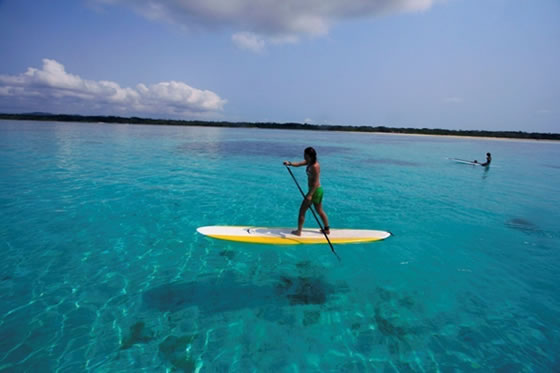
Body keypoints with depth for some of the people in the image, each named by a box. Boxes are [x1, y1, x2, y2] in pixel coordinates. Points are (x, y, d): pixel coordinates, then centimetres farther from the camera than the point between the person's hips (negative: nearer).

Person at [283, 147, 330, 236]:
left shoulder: (315, 166, -22)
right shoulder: (309, 162, 6)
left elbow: (316, 182, -25)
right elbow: (299, 164, -1)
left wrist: (310, 195, -29)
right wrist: (289, 163, -20)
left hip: (315, 190, -10)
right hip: (319, 190, 10)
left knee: (302, 210, 2)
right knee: (320, 211, 21)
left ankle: (298, 231, 11)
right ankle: (327, 229, 31)